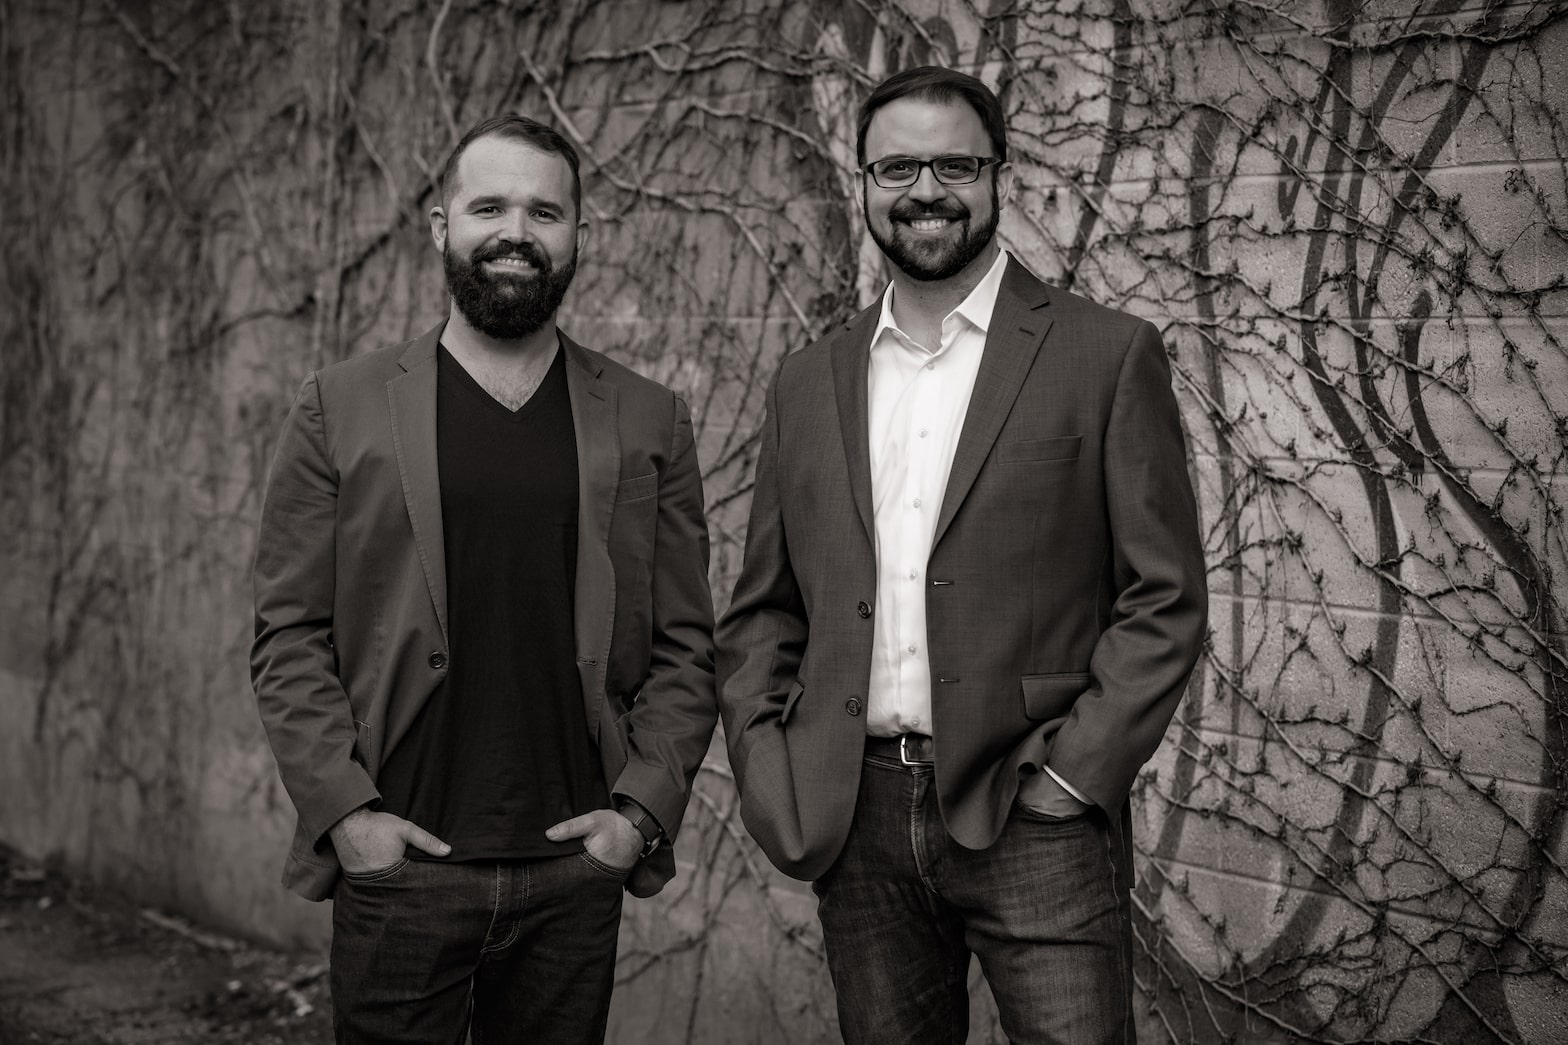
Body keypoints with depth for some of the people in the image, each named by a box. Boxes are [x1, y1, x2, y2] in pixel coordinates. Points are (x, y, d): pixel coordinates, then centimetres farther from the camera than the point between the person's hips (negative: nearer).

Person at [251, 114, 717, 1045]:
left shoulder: (651, 423, 6)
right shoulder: (342, 408, 3)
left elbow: (685, 645, 6)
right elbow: (289, 636, 1)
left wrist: (644, 807, -5)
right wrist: (342, 808, -9)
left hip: (577, 869, 1)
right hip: (397, 864, -1)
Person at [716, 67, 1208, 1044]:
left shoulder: (1108, 357, -2)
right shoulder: (809, 383, 10)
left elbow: (1167, 600, -3)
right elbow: (763, 612, 14)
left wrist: (1072, 778, -11)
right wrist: (769, 777, 2)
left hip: (1031, 818, -3)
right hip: (853, 828, 4)